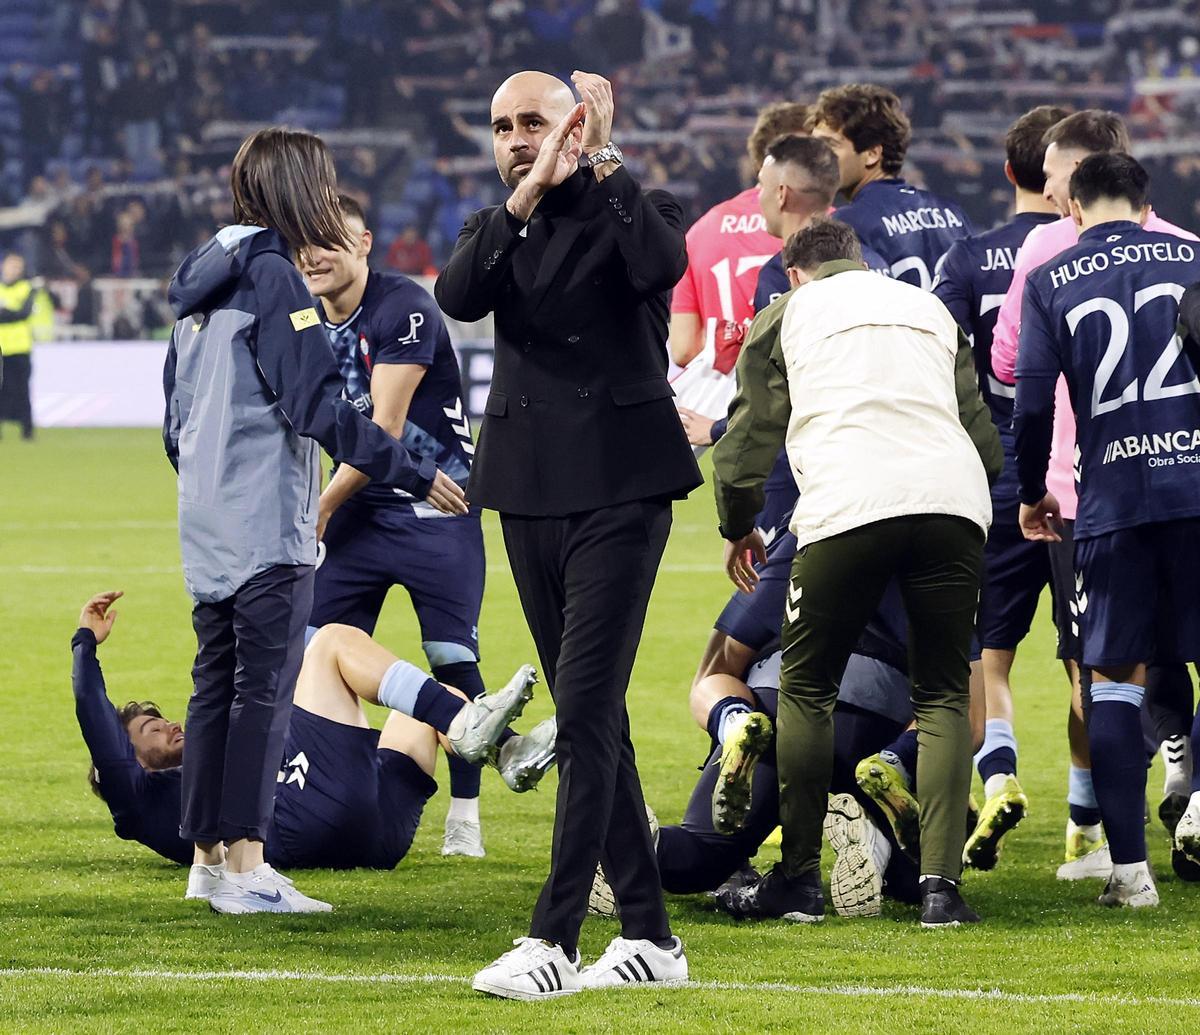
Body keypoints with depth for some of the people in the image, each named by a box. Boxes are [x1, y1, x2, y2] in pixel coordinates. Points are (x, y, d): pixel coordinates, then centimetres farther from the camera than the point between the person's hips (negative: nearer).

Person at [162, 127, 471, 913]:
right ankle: (246, 863, -9)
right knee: (265, 690, -7)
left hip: (208, 526, 9)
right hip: (268, 528, -9)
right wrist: (416, 476, -15)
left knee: (217, 685, 12)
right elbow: (319, 406, -19)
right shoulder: (273, 279, -13)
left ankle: (208, 854, 14)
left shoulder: (202, 286, 15)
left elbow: (177, 418, 20)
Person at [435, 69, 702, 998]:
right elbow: (457, 296, -8)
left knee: (586, 707, -14)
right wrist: (527, 196, -17)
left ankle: (554, 938, -16)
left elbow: (662, 265, -24)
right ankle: (649, 933, 14)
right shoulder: (501, 228, 13)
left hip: (618, 492, -6)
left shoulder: (630, 212, -1)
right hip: (530, 494, 6)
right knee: (592, 721, 9)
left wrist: (601, 161, -18)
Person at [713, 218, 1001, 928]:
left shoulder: (789, 313, 20)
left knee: (807, 690, 12)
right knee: (944, 697, 9)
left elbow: (749, 436, 18)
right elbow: (980, 426, 27)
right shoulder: (931, 308, 28)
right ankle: (941, 883, -4)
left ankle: (800, 877, 12)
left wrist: (739, 529, 34)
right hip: (953, 498, 3)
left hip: (849, 505, -2)